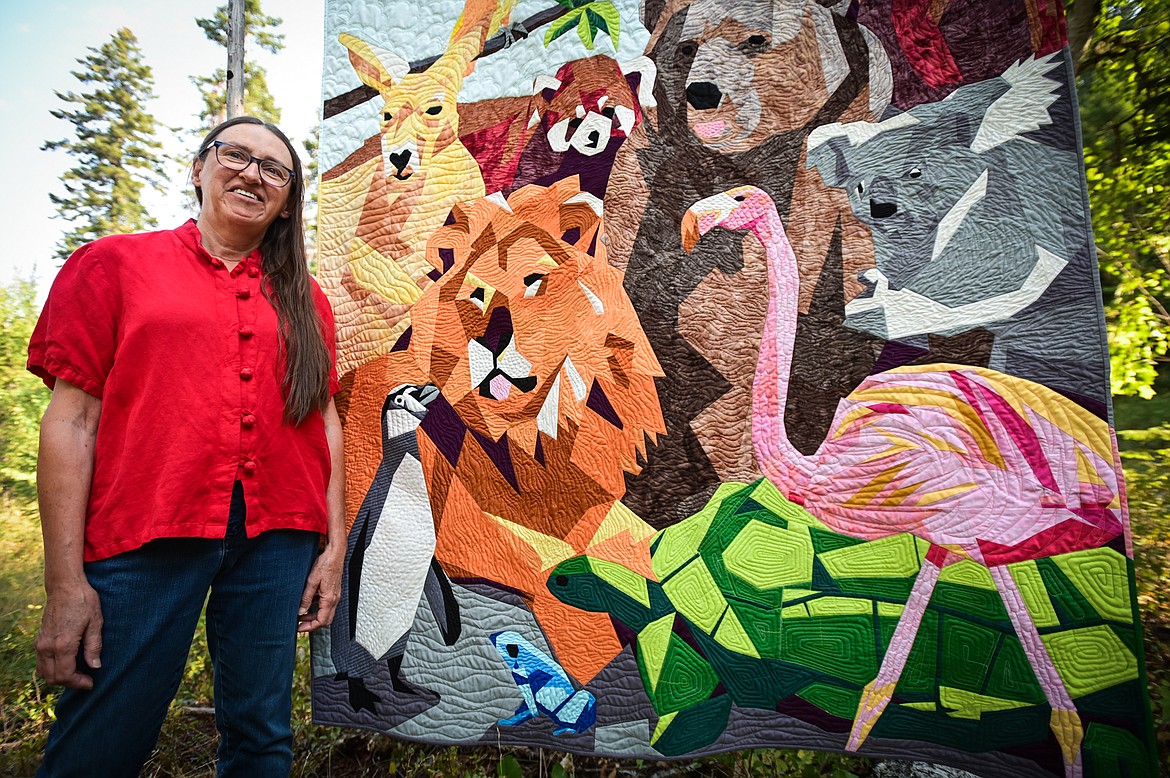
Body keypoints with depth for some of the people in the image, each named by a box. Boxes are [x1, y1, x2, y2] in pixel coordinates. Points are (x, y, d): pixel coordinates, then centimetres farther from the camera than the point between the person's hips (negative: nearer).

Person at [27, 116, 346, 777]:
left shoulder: (304, 300, 14)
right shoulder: (115, 264, 6)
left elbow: (324, 419, 11)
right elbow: (71, 421, -1)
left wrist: (335, 544, 6)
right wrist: (65, 582, -7)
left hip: (277, 540, 3)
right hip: (142, 536, -2)